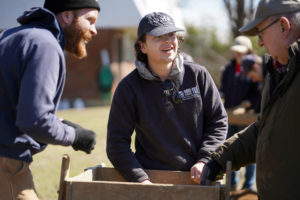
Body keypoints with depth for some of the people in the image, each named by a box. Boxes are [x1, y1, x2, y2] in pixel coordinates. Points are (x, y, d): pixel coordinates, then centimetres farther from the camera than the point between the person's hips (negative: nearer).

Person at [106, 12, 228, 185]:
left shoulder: (198, 75, 1)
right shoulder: (129, 87, -5)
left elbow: (218, 121, 7)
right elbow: (117, 143, -5)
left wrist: (203, 161, -5)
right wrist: (140, 179, -15)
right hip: (151, 178, -1)